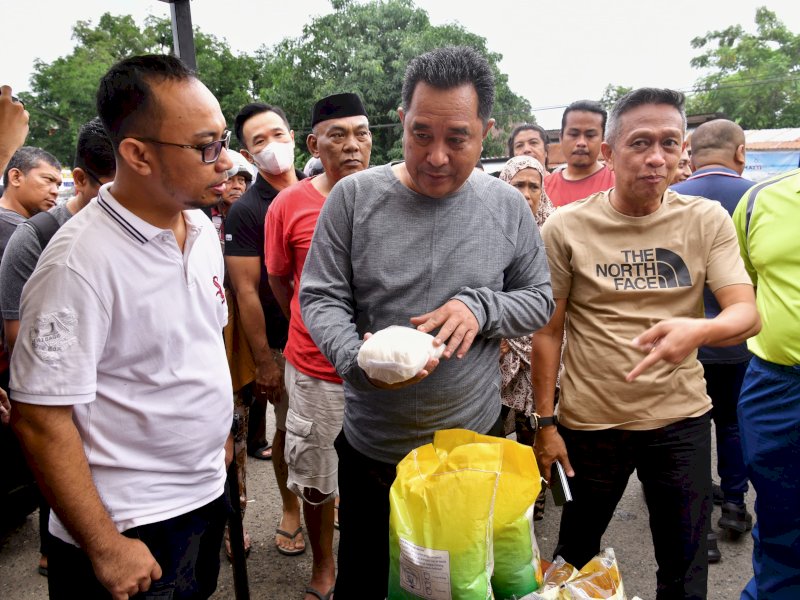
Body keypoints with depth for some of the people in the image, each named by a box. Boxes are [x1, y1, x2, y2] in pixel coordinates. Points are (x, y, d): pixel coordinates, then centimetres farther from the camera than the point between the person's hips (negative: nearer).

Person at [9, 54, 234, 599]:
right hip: (132, 531, -7)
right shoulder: (80, 261, -23)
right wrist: (105, 550, -17)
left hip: (208, 494, 7)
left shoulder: (202, 226, 1)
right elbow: (40, 420, -21)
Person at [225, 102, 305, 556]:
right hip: (286, 343, -4)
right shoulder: (245, 211, -9)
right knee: (288, 428, 10)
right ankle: (291, 509, 32)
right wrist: (264, 360, -13)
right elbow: (246, 291, -11)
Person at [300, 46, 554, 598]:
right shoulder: (355, 196, -9)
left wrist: (481, 307, -17)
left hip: (476, 441, 1)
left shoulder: (508, 207, -4)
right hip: (372, 446, -1)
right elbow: (321, 299, -7)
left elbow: (540, 299, 4)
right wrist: (357, 358, -26)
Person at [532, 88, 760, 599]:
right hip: (590, 422, -1)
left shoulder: (707, 220, -4)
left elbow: (748, 313, -12)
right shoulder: (566, 228, -9)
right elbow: (548, 332, -4)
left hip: (682, 421, 2)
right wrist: (546, 423, -5)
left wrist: (699, 329, -35)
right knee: (575, 556, 18)